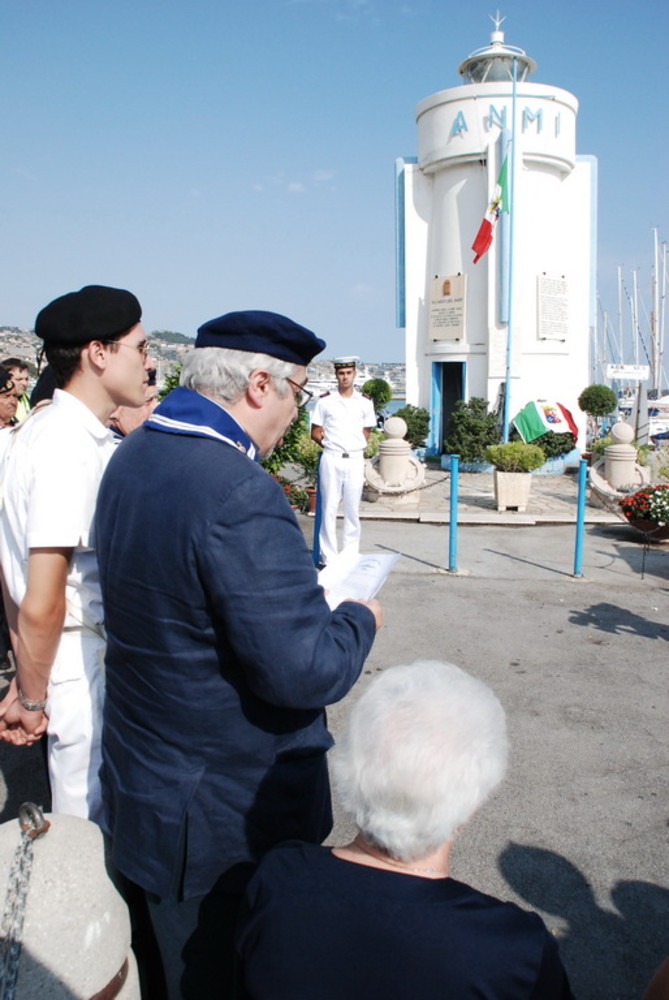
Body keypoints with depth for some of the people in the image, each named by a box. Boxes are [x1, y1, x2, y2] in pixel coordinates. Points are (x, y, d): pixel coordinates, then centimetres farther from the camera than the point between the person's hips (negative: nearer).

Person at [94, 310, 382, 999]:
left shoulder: (133, 456, 1)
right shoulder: (239, 491, -30)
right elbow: (306, 672, -30)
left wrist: (303, 598, 11)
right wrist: (358, 620, -9)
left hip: (143, 780, 8)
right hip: (228, 813, -8)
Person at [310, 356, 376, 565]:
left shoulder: (364, 402, 8)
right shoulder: (325, 401, 4)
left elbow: (366, 432, 14)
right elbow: (315, 432, 7)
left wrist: (356, 446, 1)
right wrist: (329, 443, -4)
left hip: (355, 460, 1)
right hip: (331, 459, -1)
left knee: (353, 510, 6)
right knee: (329, 508, 0)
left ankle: (351, 555, 14)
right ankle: (328, 556, 6)